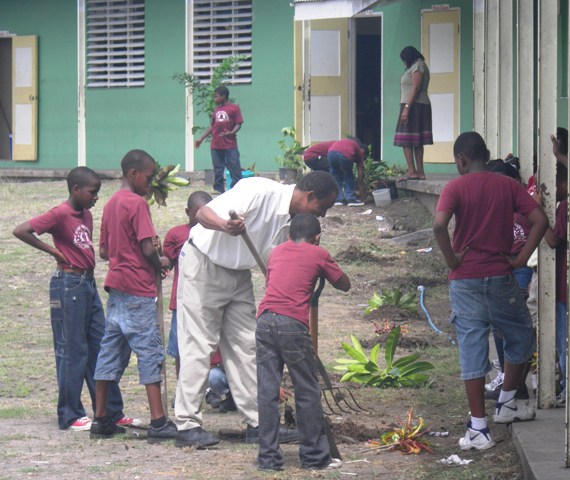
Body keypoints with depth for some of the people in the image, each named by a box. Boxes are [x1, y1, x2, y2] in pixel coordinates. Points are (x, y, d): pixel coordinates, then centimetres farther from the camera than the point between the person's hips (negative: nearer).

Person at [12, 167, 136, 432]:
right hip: (68, 284, -9)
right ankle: (70, 416, 4)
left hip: (88, 284, 9)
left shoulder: (87, 215, 12)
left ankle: (112, 412, 15)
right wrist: (53, 251, -16)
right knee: (72, 351, -3)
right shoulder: (60, 214, -14)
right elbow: (20, 231, -23)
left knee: (100, 349, 10)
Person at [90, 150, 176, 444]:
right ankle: (158, 423, -12)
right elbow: (148, 248, -19)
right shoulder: (137, 203, -12)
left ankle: (101, 419, 12)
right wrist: (161, 264, 1)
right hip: (138, 290, -8)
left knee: (111, 350, 10)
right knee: (149, 351, -8)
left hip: (116, 287, 8)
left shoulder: (111, 203, 14)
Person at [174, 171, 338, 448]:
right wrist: (225, 226, -53)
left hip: (238, 274, 9)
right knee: (198, 346, -8)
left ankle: (257, 423, 9)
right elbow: (203, 213, -31)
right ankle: (187, 425, -5)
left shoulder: (292, 221, 1)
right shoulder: (260, 192, -25)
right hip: (203, 264, -9)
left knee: (245, 345, 6)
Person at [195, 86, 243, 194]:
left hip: (230, 145, -6)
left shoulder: (234, 108, -2)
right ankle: (219, 190, 12)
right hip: (216, 146, 6)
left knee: (235, 170, -6)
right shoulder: (216, 110, 16)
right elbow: (212, 126, 21)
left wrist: (231, 133, -25)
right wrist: (201, 138, 17)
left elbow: (238, 124, -7)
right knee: (218, 171, 7)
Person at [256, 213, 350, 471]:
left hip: (265, 321, 4)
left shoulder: (277, 251, 21)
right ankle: (314, 456, 11)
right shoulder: (318, 254, 10)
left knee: (267, 392, 6)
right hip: (293, 324, -4)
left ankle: (268, 457, 5)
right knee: (307, 392, 6)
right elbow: (345, 285, 20)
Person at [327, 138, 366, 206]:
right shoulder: (359, 150, 30)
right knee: (349, 177, 21)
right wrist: (363, 195, 39)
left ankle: (338, 199, 20)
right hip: (345, 154, -3)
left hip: (331, 152, 3)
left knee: (336, 175, 25)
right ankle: (351, 199, 16)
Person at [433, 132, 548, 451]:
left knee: (472, 349, 1)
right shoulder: (508, 186, 2)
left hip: (466, 279, -1)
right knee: (521, 338, 25)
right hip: (501, 278, 1)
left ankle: (479, 429, 0)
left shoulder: (456, 188, -6)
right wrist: (522, 258, 0)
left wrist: (451, 259, -10)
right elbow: (541, 220, -7)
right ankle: (507, 404, 31)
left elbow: (439, 224, -23)